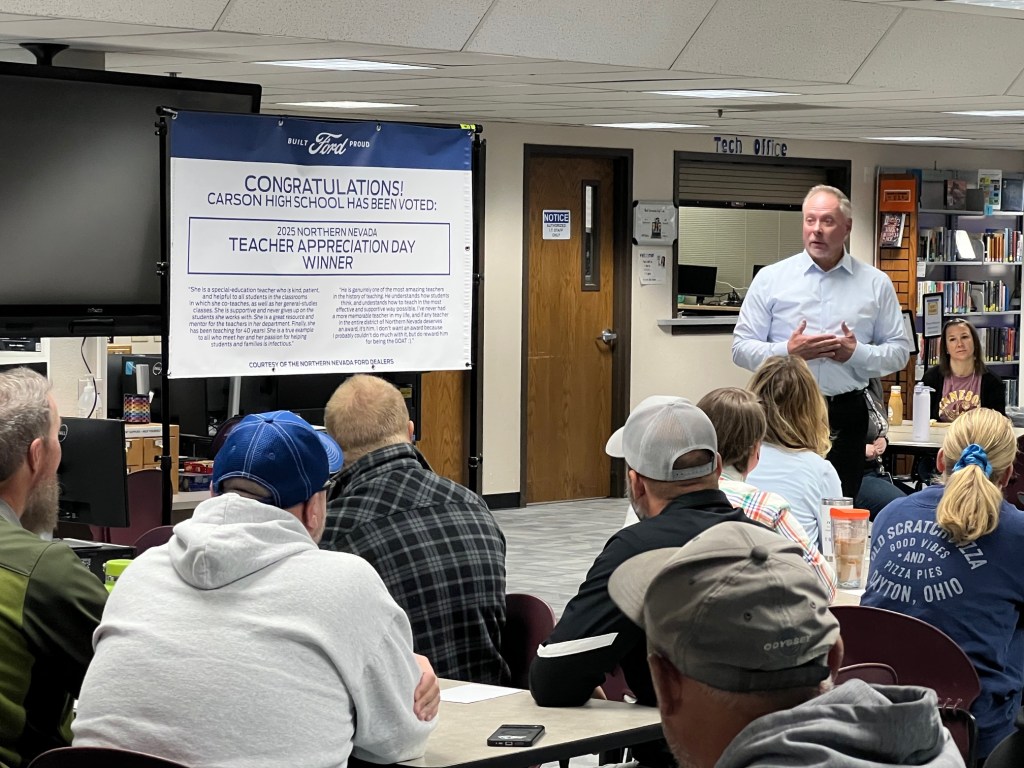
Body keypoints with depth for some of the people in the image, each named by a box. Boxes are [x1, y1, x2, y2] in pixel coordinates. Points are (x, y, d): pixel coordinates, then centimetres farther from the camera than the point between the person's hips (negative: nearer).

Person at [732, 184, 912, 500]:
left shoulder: (876, 283, 9)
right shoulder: (770, 279, 6)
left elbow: (899, 351, 9)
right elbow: (741, 348, 3)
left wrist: (857, 353, -8)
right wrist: (788, 351, -13)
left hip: (845, 415, 1)